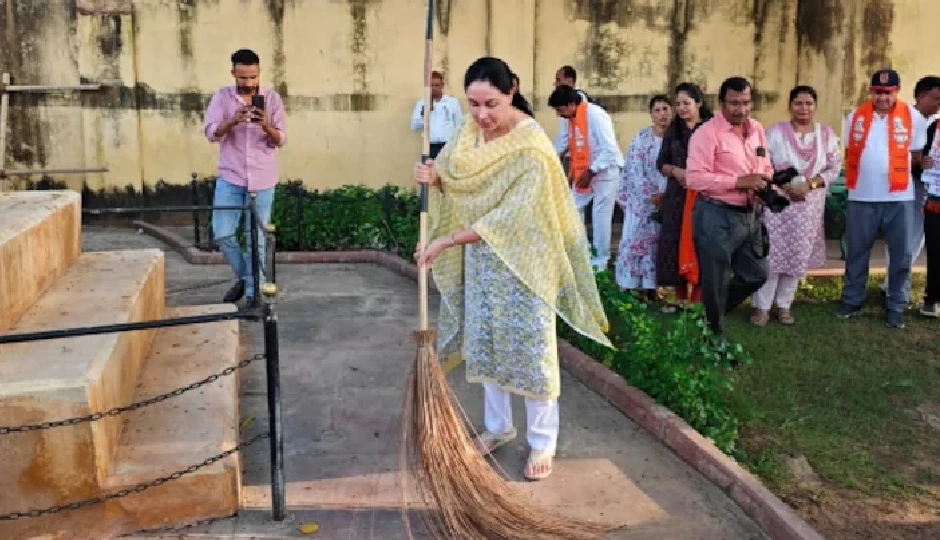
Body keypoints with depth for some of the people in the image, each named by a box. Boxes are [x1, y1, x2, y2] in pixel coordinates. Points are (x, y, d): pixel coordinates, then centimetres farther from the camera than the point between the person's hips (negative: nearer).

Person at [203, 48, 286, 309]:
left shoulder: (272, 97, -2)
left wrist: (267, 126, -26)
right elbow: (210, 133, -10)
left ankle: (254, 290, 15)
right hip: (230, 177, 1)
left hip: (262, 179, -1)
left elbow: (280, 141, -5)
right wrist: (232, 121, -28)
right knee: (222, 233, -1)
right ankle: (243, 276, 23)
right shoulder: (222, 96, 0)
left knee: (256, 238, 3)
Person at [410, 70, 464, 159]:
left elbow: (460, 126, 8)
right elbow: (414, 126, 0)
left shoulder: (453, 101, 5)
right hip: (430, 147, 0)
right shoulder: (422, 103, 5)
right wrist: (423, 114, -16)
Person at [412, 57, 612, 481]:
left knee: (529, 346, 1)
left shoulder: (531, 146, -25)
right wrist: (433, 177, -11)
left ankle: (542, 442, 18)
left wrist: (446, 242, -30)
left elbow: (511, 217, -29)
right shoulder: (470, 131, -2)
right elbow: (454, 179, 13)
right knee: (484, 341, 14)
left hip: (521, 259, -7)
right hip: (478, 257, 7)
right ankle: (498, 426, 32)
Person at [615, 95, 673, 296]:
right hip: (642, 199, -2)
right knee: (636, 241, -1)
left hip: (668, 201, 2)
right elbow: (635, 169, -8)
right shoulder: (642, 137, -4)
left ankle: (650, 287, 13)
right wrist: (652, 195, -15)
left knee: (657, 244, 6)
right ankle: (629, 288, 5)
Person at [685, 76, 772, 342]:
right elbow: (695, 178, -21)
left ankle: (714, 310, 38)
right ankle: (714, 335, 24)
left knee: (756, 274, 17)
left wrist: (764, 181, -4)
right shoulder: (707, 133, -14)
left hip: (749, 214, 7)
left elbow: (766, 167, 21)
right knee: (715, 283, 5)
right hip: (716, 216, -7)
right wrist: (738, 182, -23)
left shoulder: (757, 130, 10)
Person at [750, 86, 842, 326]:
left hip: (809, 206, 3)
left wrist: (809, 184, -13)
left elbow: (834, 168, 2)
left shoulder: (826, 134, 5)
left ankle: (784, 305, 20)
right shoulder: (775, 132, -1)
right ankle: (761, 306, 4)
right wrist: (785, 185, -17)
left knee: (798, 256, 7)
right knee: (771, 254, -5)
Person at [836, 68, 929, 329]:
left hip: (899, 197, -1)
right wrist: (857, 176, 2)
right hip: (861, 197, 1)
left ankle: (896, 307, 17)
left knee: (901, 255, 5)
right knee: (856, 252, 10)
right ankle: (852, 301, 23)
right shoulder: (855, 116, 3)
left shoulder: (913, 117, -2)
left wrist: (894, 169, 1)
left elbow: (917, 156, 7)